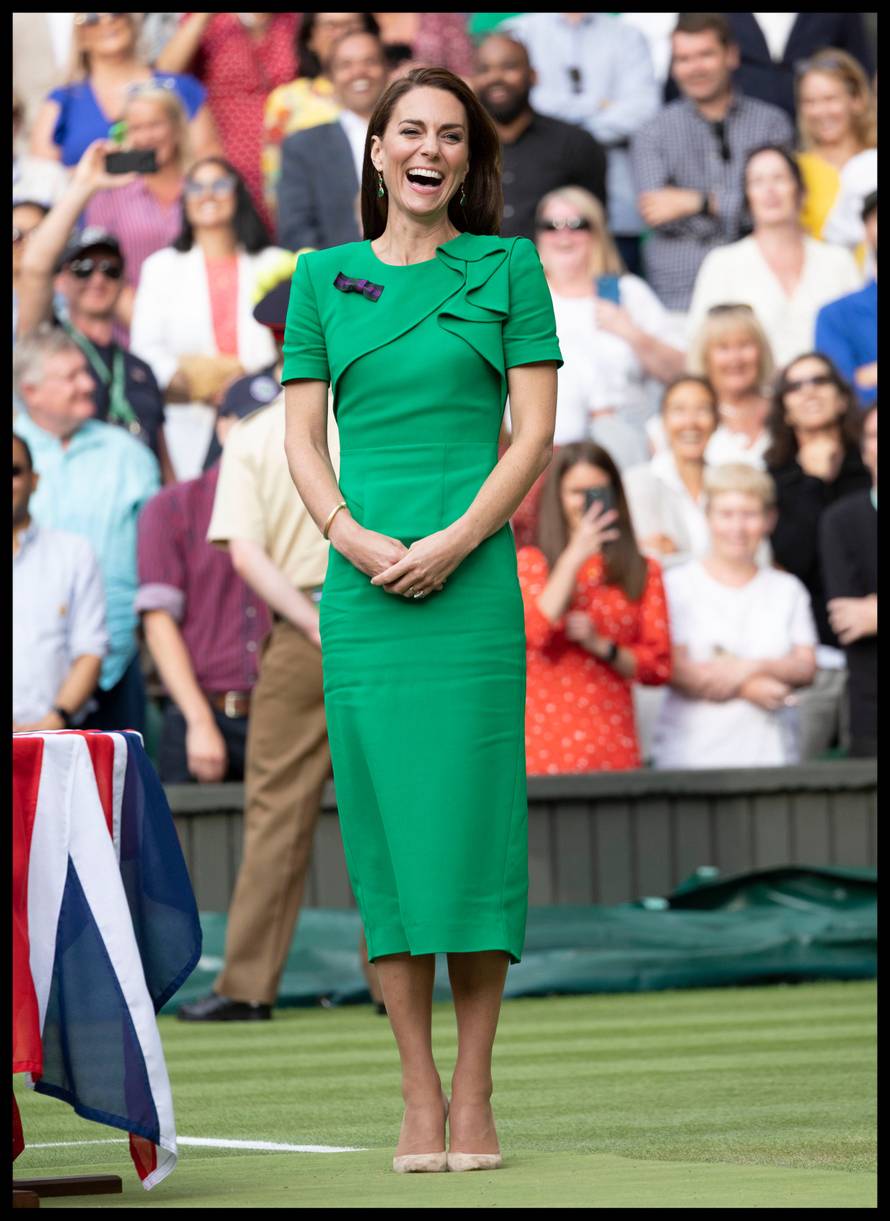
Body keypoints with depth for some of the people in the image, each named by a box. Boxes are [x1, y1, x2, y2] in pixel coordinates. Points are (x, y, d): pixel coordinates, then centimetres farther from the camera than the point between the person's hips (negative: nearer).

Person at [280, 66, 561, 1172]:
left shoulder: (506, 270, 7)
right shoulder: (323, 279, 12)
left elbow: (536, 429, 2)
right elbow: (301, 437, 9)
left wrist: (456, 540, -11)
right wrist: (354, 536, -10)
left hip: (474, 579, -2)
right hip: (362, 584, 2)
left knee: (470, 821, -4)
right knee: (382, 825, 0)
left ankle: (474, 1092, 1)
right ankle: (417, 1093, 5)